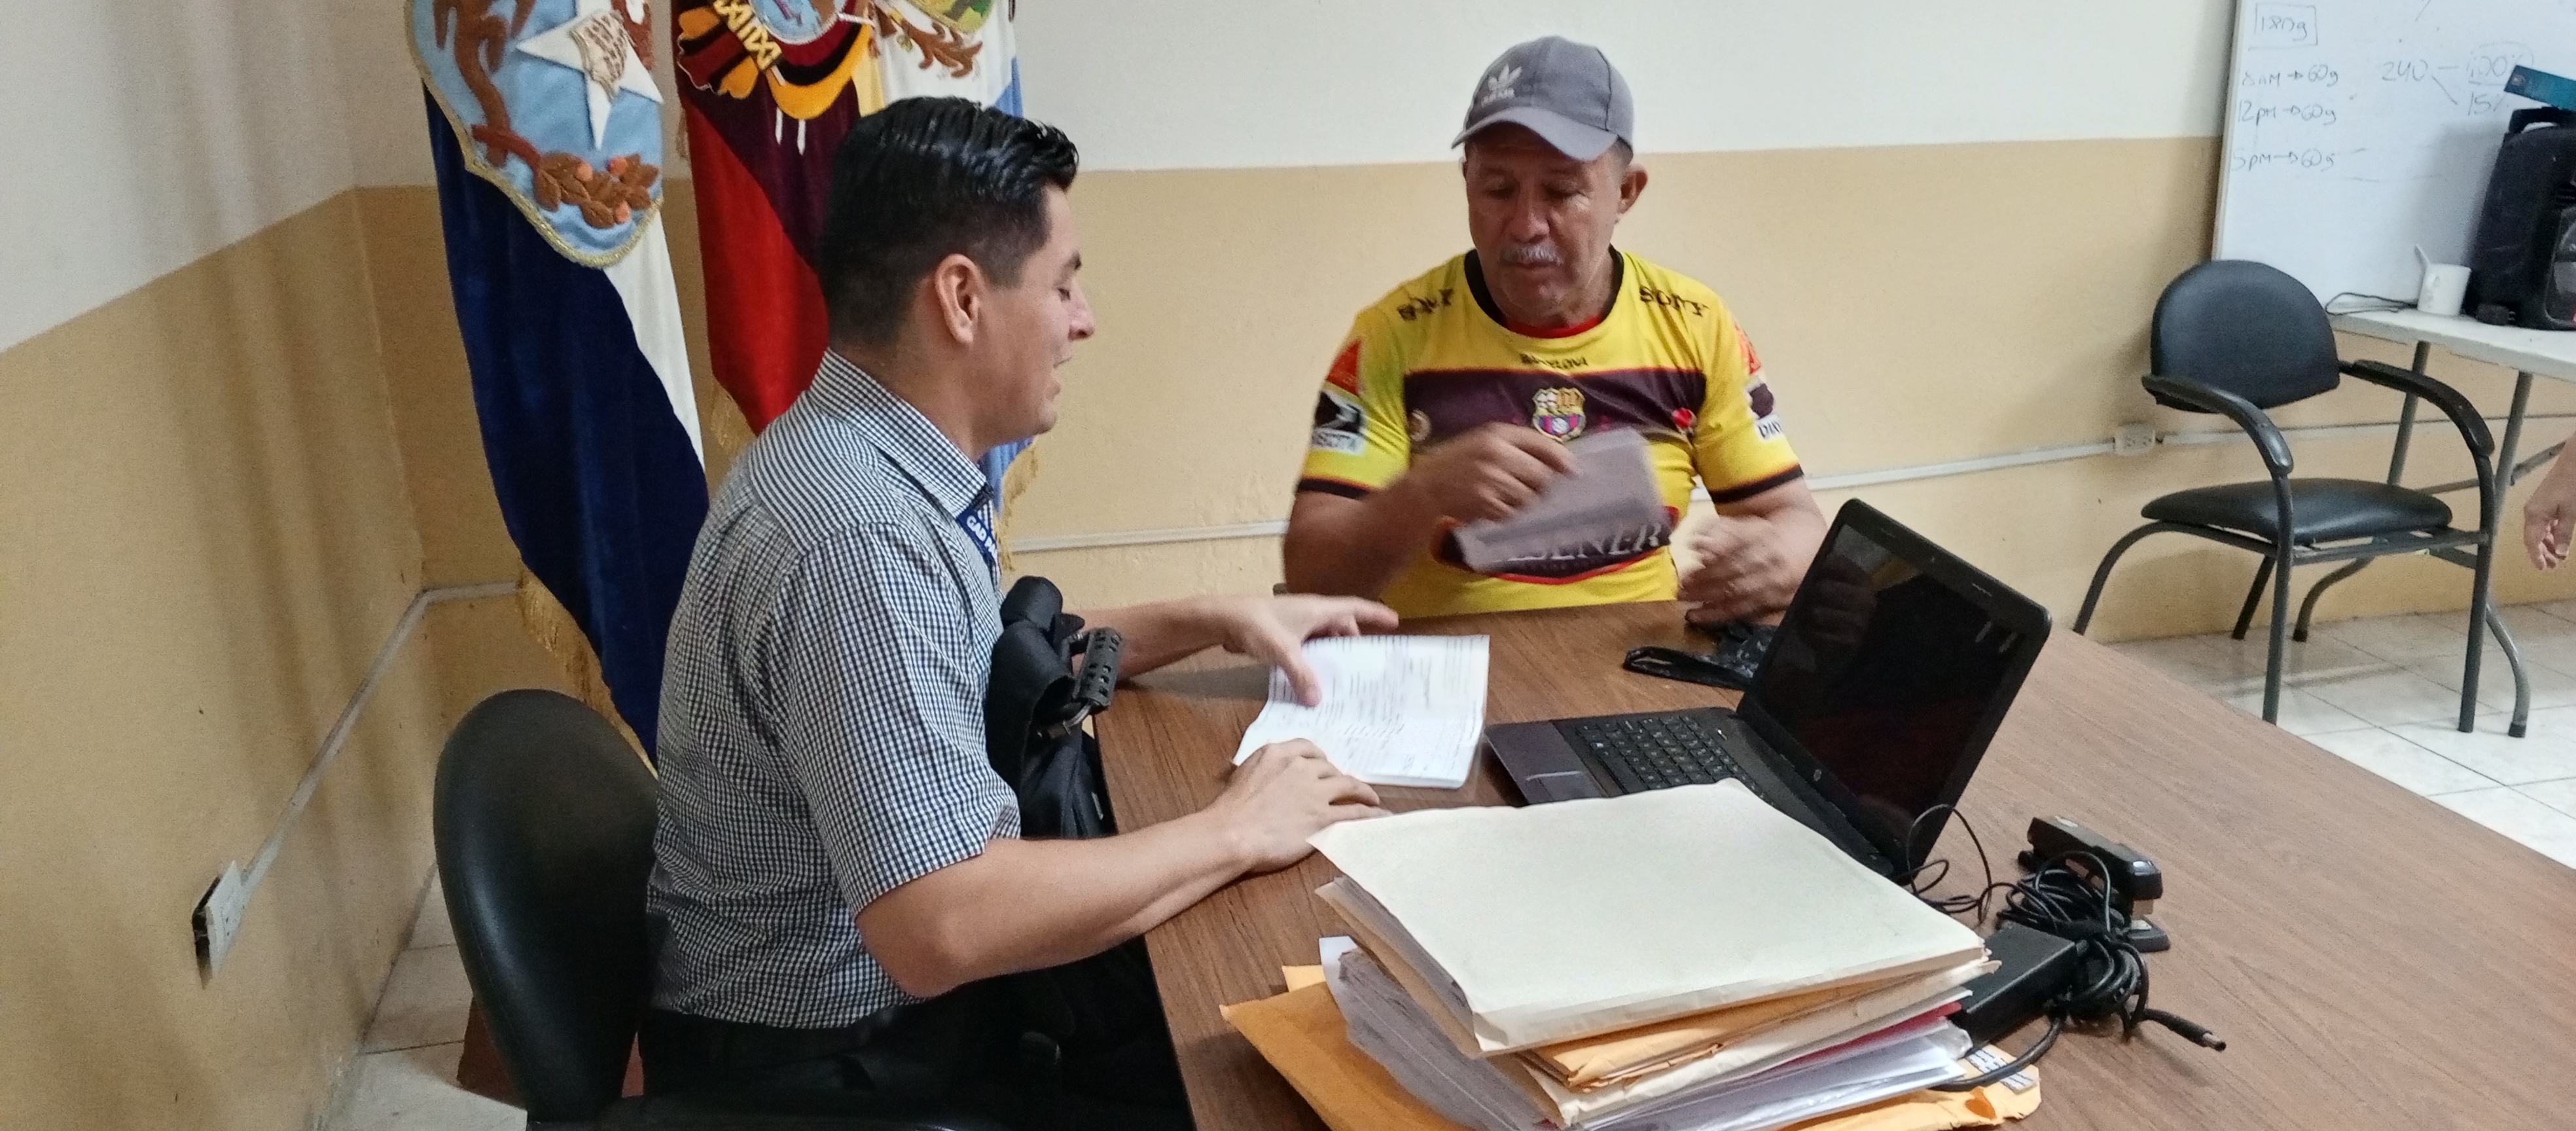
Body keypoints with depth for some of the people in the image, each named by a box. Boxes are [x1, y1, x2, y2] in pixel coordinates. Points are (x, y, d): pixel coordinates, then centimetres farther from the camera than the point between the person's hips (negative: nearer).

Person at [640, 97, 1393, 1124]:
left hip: (874, 991, 8)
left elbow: (978, 663, 18)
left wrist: (1208, 621, 8)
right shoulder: (856, 534, -29)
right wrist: (1234, 832, -22)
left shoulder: (861, 451, 1)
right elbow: (939, 930, -34)